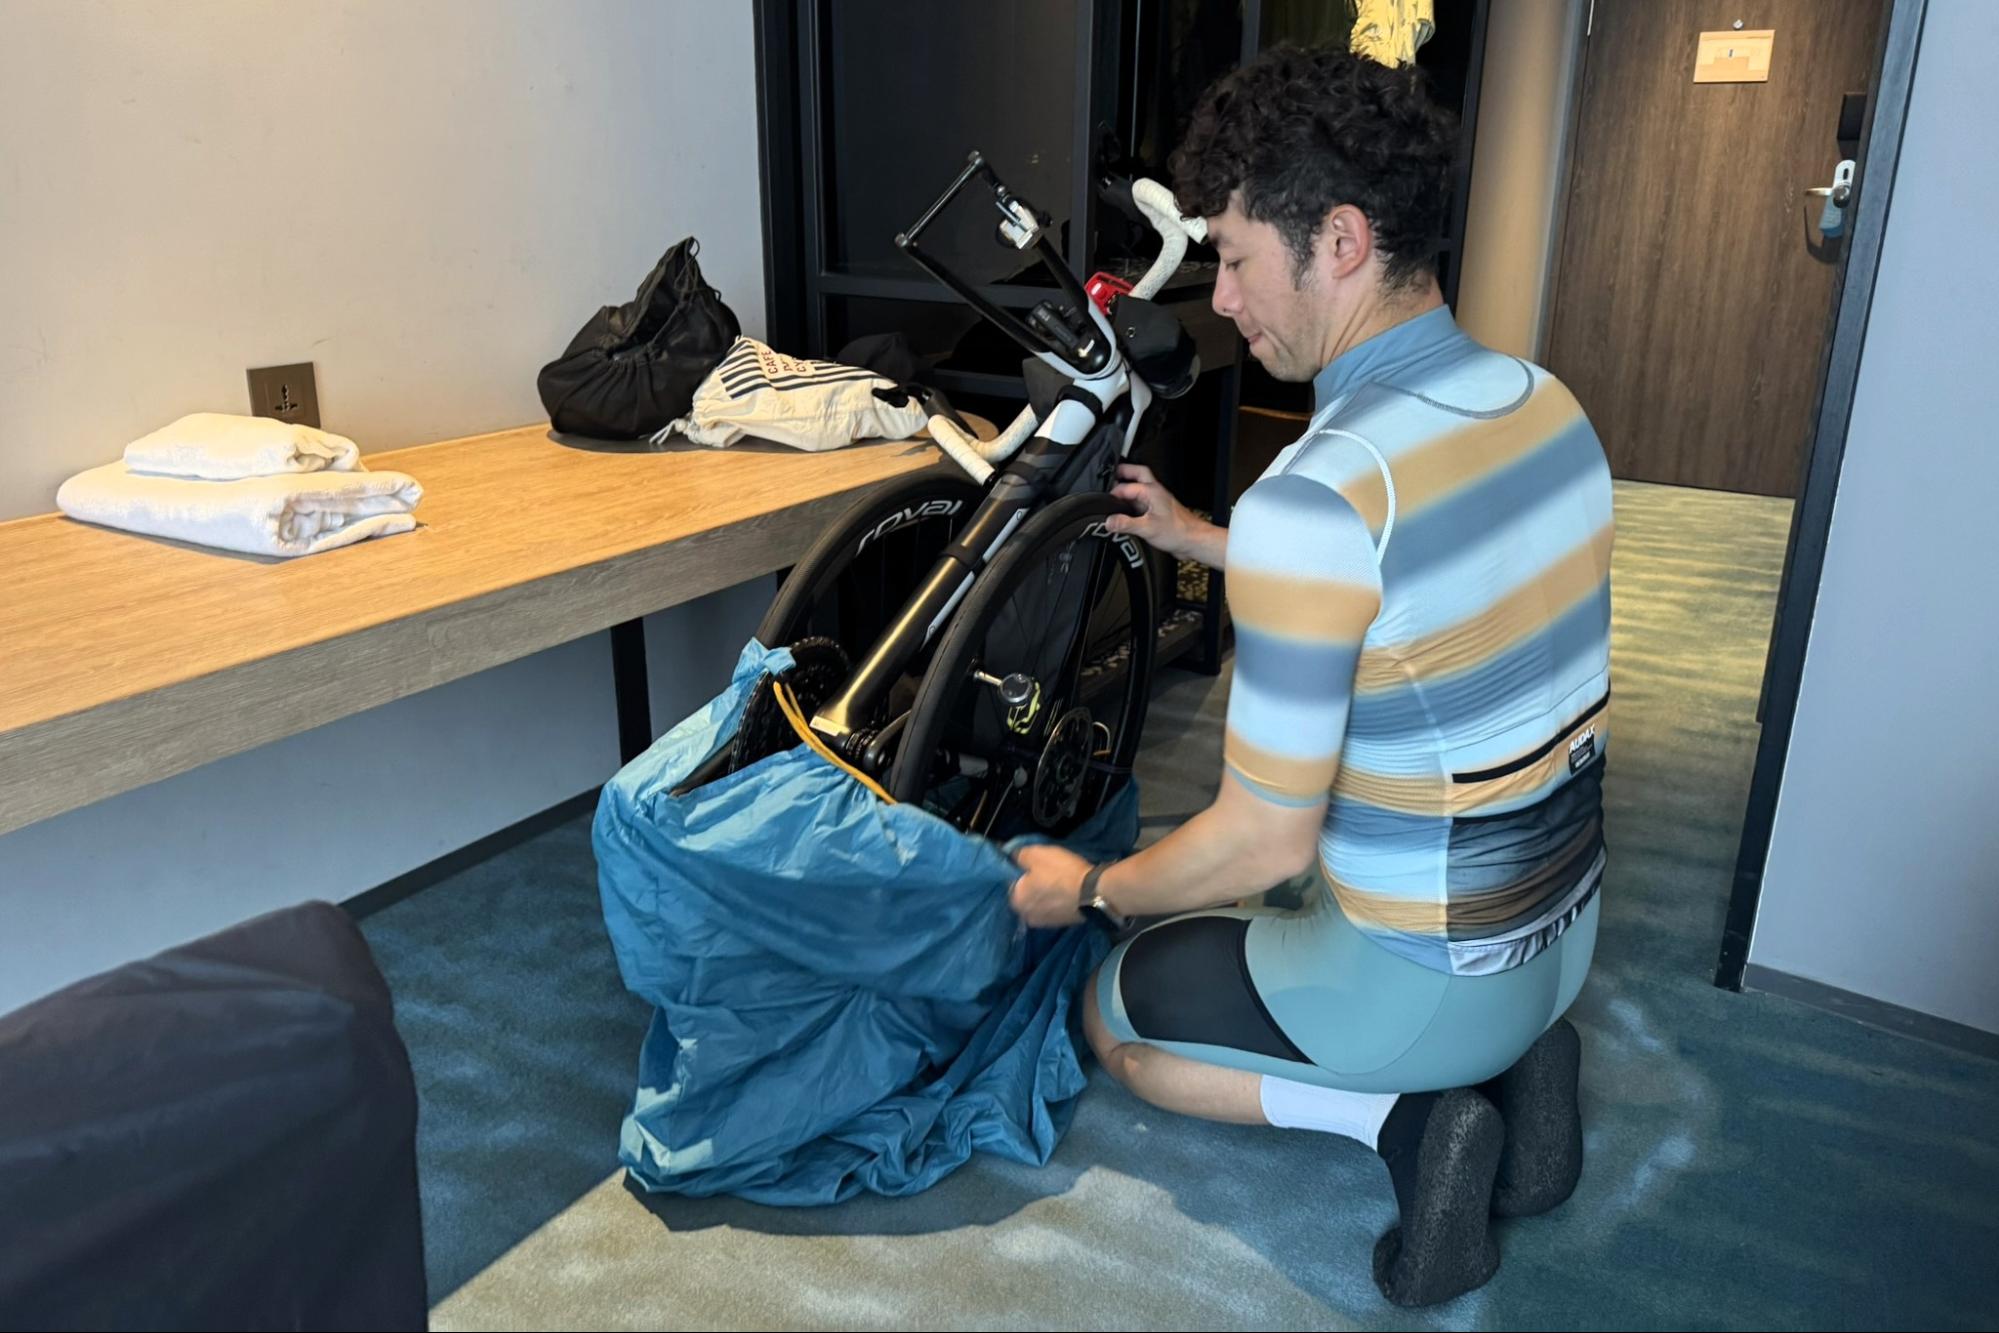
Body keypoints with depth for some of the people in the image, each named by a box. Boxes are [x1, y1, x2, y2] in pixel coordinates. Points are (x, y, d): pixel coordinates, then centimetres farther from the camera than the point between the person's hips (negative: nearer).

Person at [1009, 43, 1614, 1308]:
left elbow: (1265, 842, -24)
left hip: (1430, 980, -7)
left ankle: (1404, 1112, 1)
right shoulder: (1547, 400, -5)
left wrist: (1087, 889, -5)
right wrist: (1205, 543, 15)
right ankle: (1511, 1061, 13)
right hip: (1568, 928, 7)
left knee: (1120, 1016, 18)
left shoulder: (1313, 499, -31)